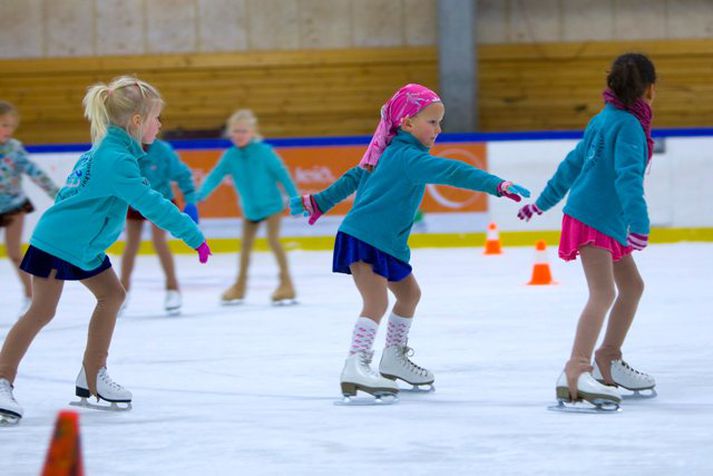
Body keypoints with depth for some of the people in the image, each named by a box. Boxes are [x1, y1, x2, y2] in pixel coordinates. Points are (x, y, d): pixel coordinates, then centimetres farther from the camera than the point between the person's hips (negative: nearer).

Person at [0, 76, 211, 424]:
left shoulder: (108, 150, 9)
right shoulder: (117, 160, -23)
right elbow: (150, 204, -26)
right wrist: (193, 235, -21)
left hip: (84, 245, 11)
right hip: (57, 242, -11)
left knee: (111, 295, 14)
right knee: (42, 310, -10)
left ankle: (93, 376, 21)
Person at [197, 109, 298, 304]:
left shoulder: (264, 152, -18)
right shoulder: (230, 156, -9)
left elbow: (281, 174, -13)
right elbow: (215, 176, -14)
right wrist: (200, 196, -29)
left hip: (271, 203, -5)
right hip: (250, 208, 5)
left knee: (273, 240, -16)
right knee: (245, 244, 15)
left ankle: (286, 282, -8)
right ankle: (240, 285, 30)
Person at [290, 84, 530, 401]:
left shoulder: (391, 153, 12)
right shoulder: (408, 157, -19)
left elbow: (354, 177, 21)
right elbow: (450, 172, -31)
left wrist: (319, 204, 30)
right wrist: (498, 185, -37)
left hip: (387, 244, 11)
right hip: (364, 240, -11)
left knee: (409, 293, 21)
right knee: (376, 301, -22)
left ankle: (393, 359, 35)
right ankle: (355, 368, -28)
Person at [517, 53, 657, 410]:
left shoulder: (604, 120, 14)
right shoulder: (628, 125, -15)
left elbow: (573, 164, 21)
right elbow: (627, 175, -27)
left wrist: (543, 203, 28)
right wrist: (639, 223, -36)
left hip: (607, 221, 10)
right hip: (594, 219, -10)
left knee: (632, 286, 19)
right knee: (603, 293, -21)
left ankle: (608, 362, 29)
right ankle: (576, 372, -33)